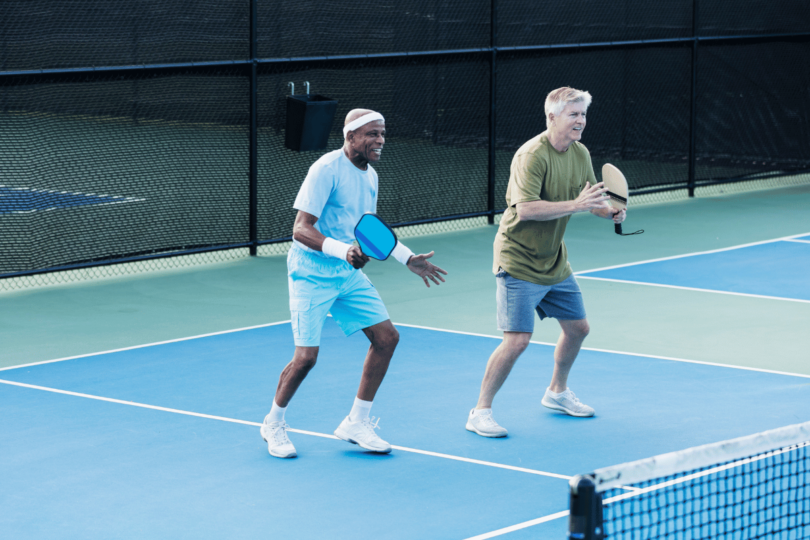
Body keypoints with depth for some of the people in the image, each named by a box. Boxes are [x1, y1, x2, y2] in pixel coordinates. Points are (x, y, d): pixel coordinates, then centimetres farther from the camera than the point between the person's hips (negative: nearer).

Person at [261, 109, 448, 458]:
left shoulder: (370, 175, 8)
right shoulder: (326, 170, -18)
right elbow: (301, 229, -23)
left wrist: (408, 259, 19)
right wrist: (343, 251, -37)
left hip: (348, 272, 8)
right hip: (311, 271, -8)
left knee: (386, 337, 0)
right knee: (306, 357, -11)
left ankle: (356, 423, 12)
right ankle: (273, 424, 14)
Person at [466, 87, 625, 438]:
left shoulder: (580, 154, 3)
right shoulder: (532, 156, -23)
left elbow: (591, 200, 14)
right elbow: (525, 209, -32)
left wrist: (610, 211, -8)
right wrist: (575, 205, -36)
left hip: (554, 261, 9)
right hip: (518, 262, -9)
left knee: (577, 328, 17)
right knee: (517, 340, -14)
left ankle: (557, 391, 41)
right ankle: (480, 412, -2)